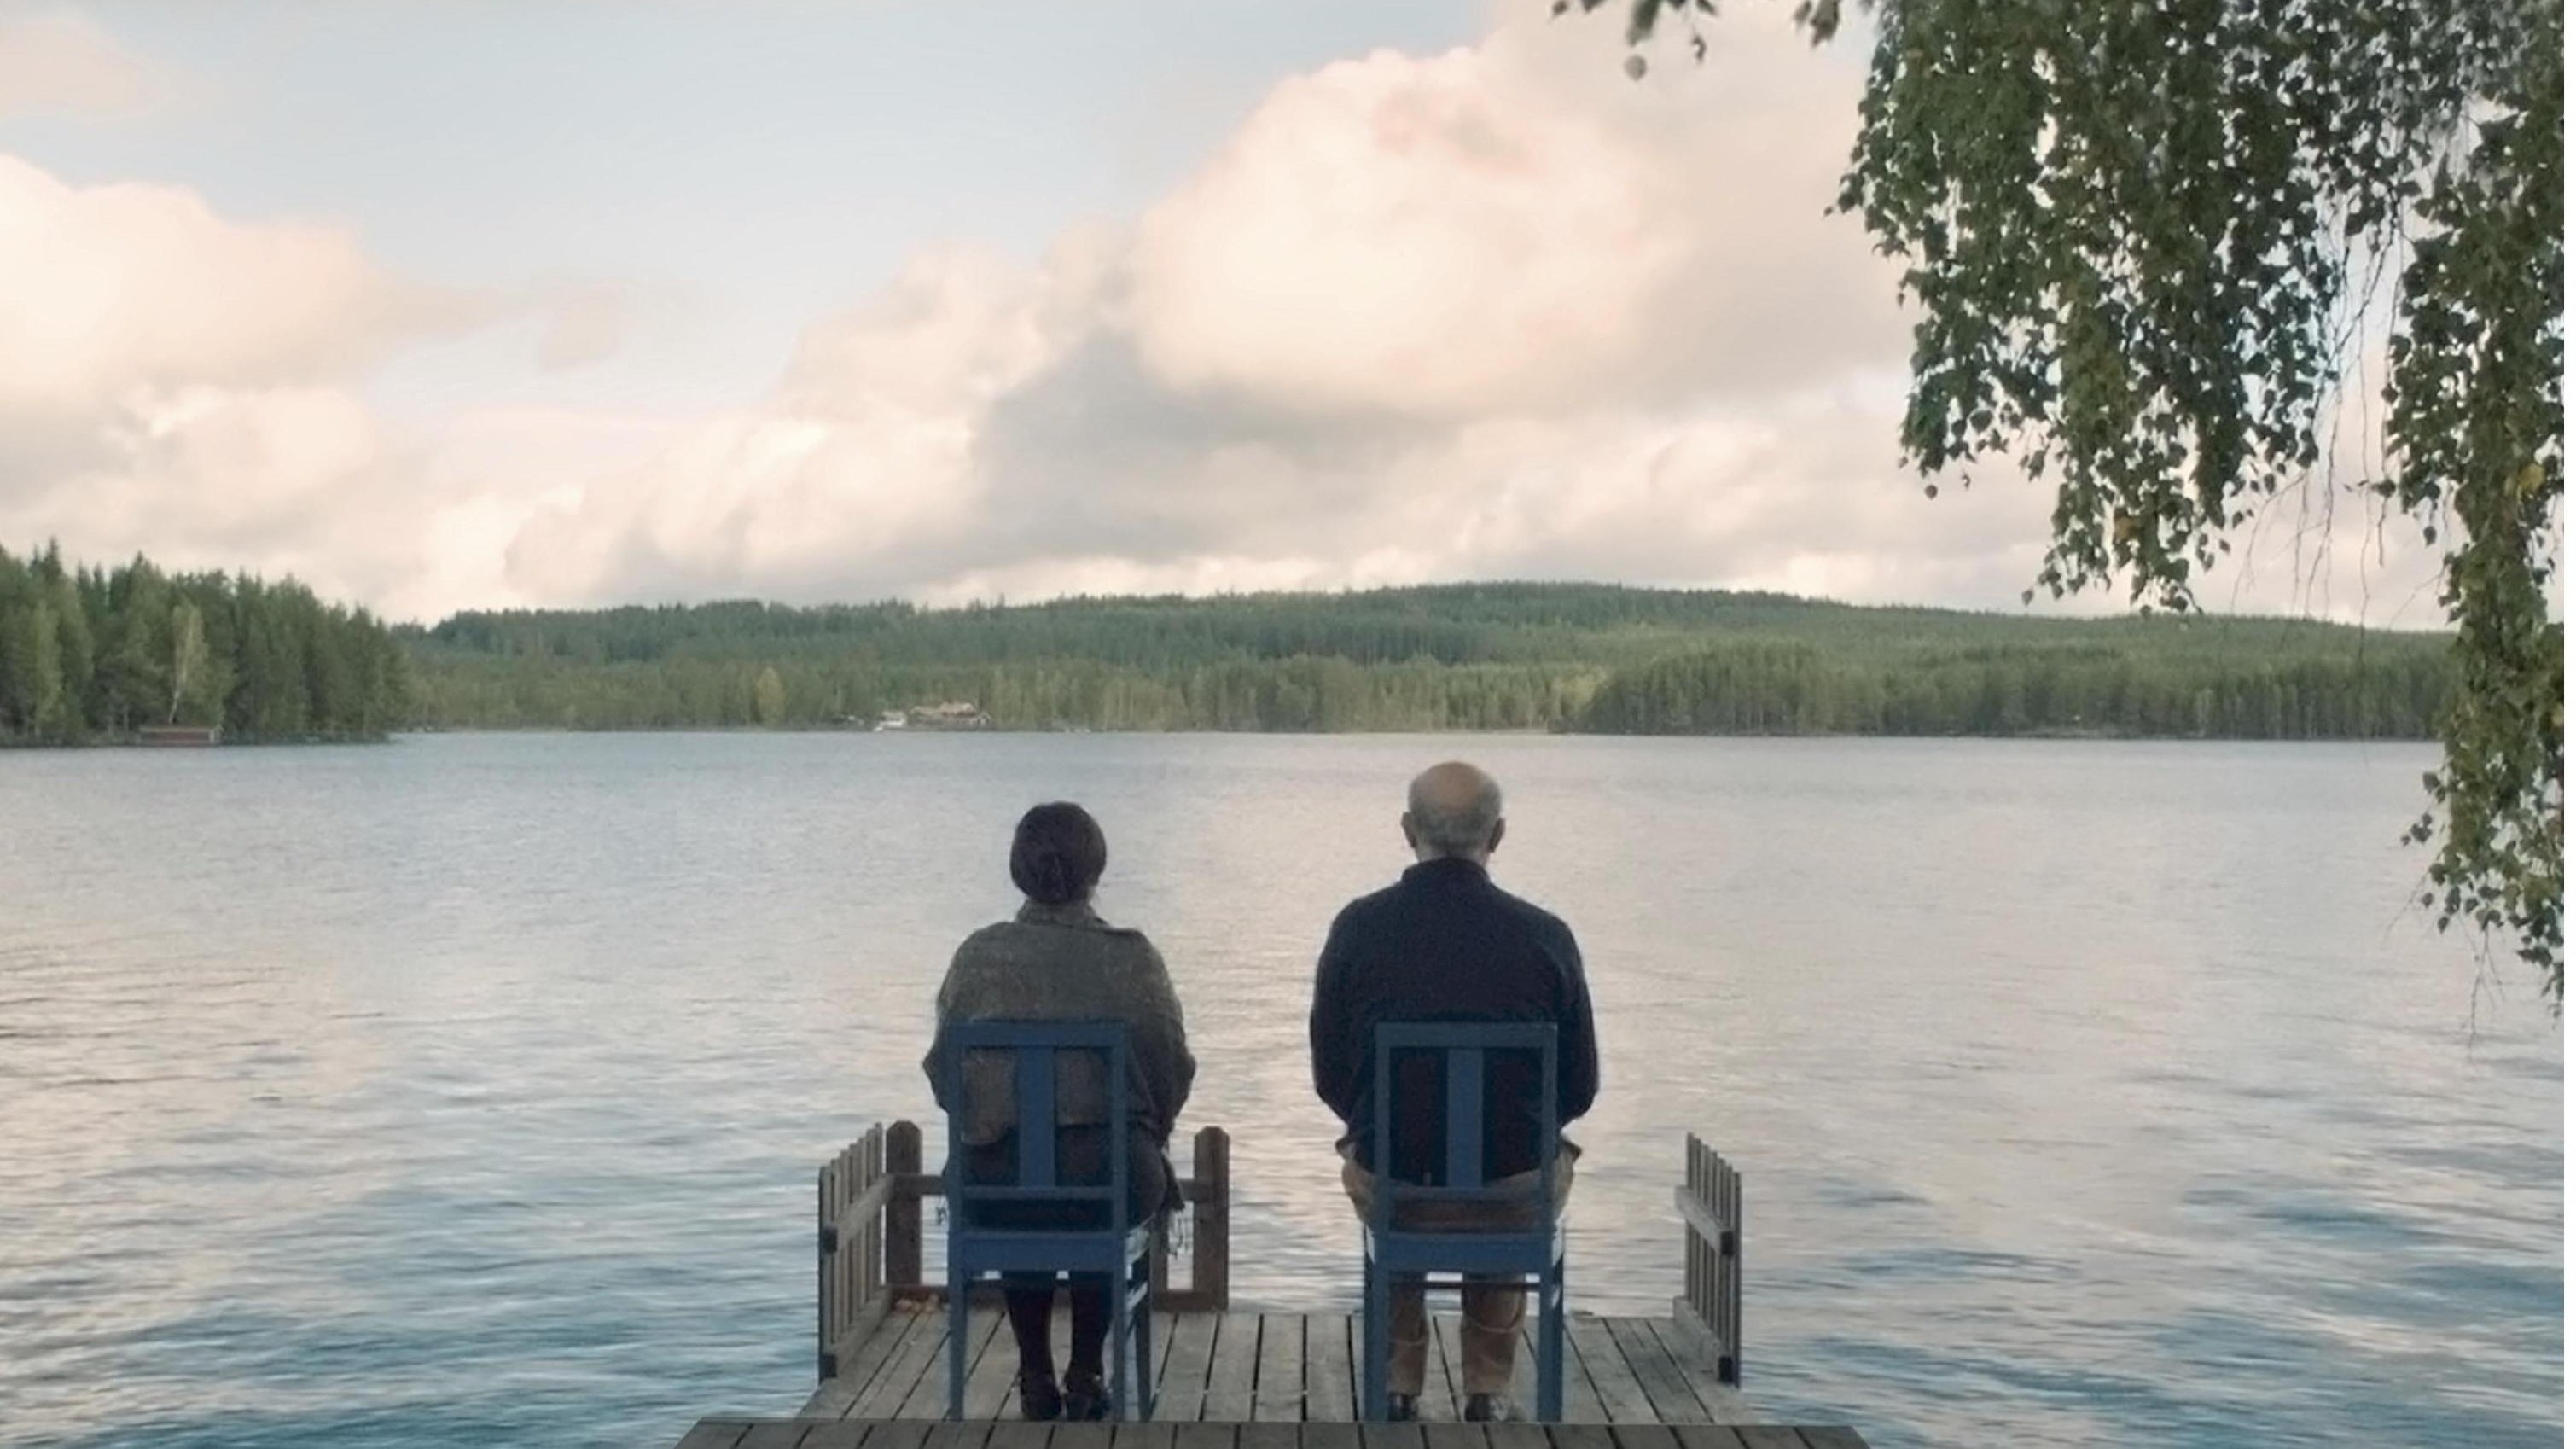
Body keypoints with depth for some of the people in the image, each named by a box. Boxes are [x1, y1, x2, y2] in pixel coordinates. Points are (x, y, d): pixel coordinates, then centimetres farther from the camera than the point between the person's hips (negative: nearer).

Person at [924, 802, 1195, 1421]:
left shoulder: (980, 956, -2)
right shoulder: (1132, 957, -5)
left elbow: (942, 1070, 4)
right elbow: (1174, 1069, 0)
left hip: (999, 1176, 1)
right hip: (1113, 1176, -1)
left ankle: (1037, 1380, 39)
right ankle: (1085, 1377, 37)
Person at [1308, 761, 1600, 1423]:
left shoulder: (1358, 926, -8)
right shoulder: (1545, 935, -10)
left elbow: (1329, 1076, 1)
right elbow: (1580, 1088, -1)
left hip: (1389, 1189, 0)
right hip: (1515, 1196, 0)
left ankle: (1398, 1385, 38)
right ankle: (1489, 1390, 36)